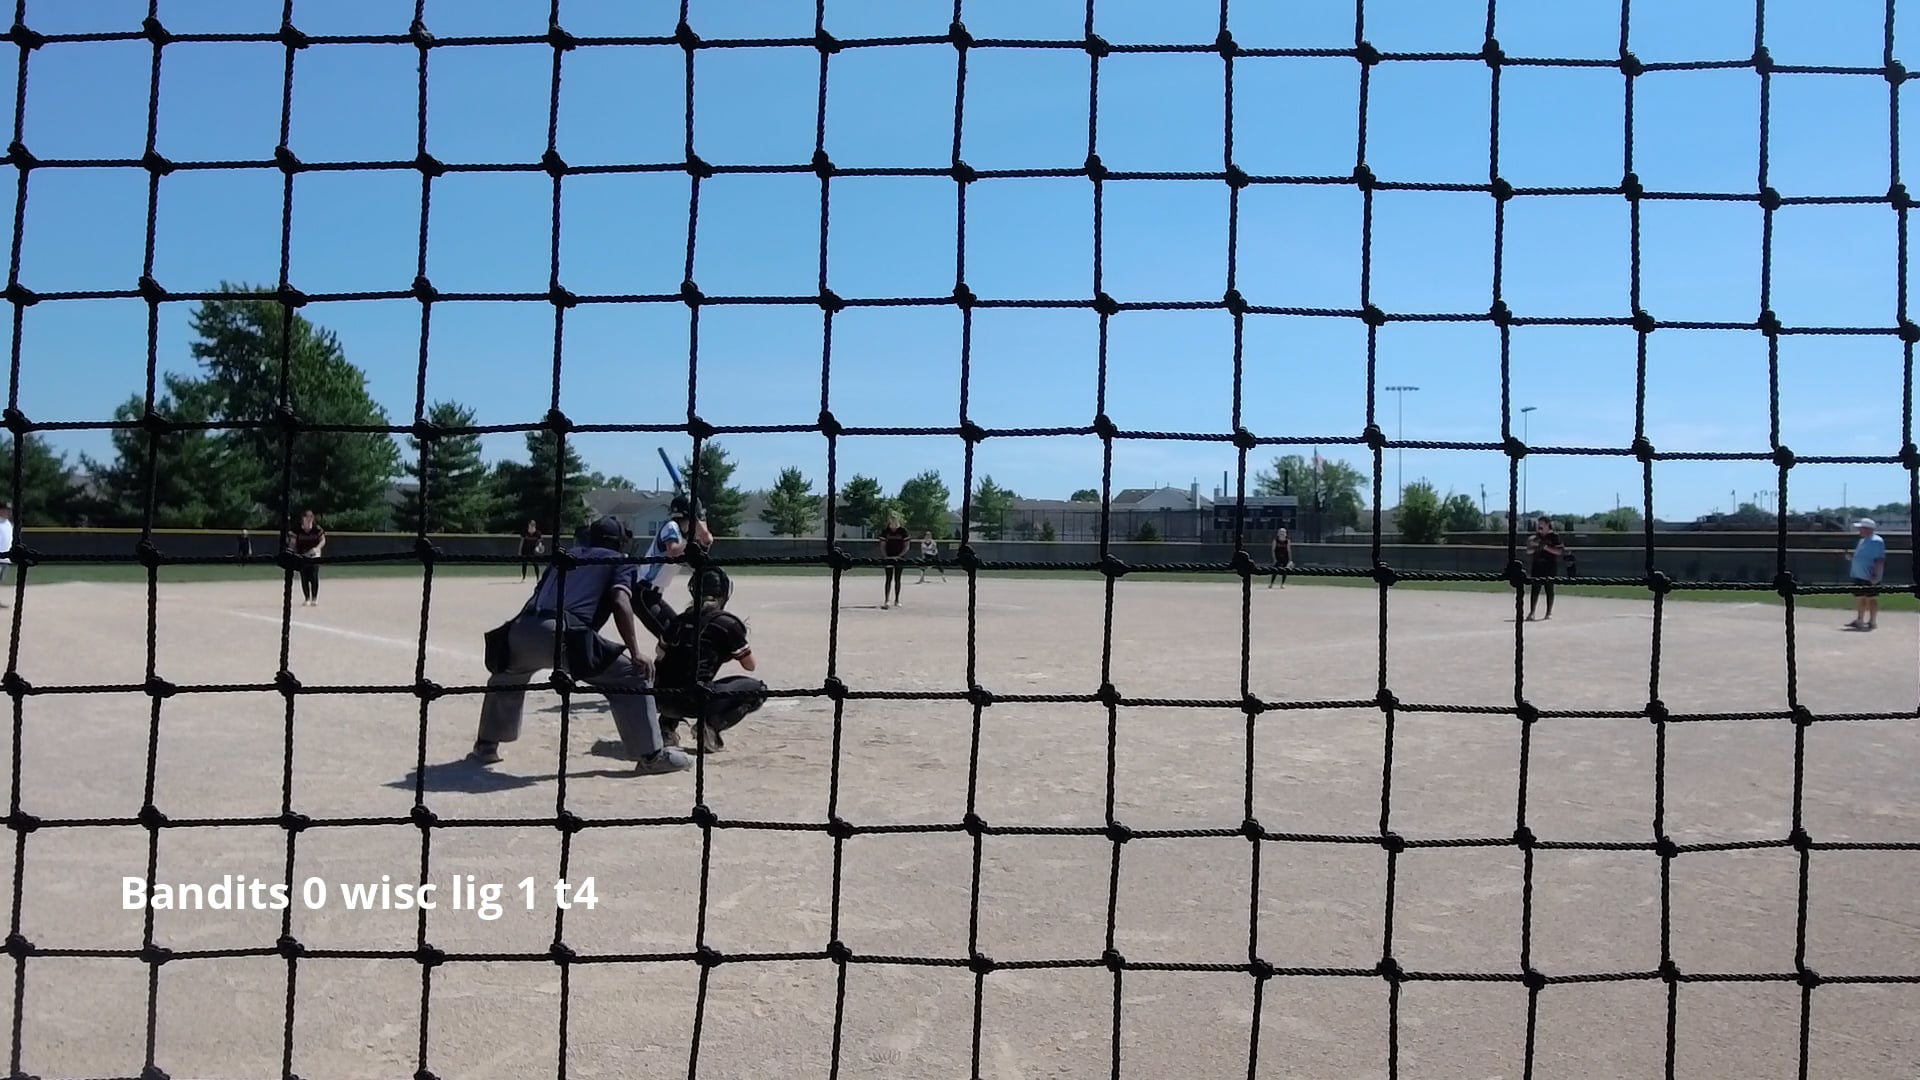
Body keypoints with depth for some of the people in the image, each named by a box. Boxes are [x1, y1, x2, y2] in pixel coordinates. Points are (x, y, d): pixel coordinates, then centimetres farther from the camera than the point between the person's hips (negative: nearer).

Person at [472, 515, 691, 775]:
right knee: (632, 677, 5)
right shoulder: (621, 562, 19)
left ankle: (485, 747, 44)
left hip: (522, 630, 6)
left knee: (506, 676, 38)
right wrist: (635, 653, -10)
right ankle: (651, 755, 0)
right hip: (563, 635, -6)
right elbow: (620, 602, -2)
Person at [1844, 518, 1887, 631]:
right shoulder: (1863, 541, 16)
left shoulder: (1876, 541, -14)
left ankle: (1872, 622, 1)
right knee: (1859, 598, 14)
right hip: (1859, 576, 10)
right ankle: (1859, 620, 22)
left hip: (1870, 577, -10)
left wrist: (1875, 575, -24)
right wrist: (1851, 557, 10)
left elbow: (1879, 560, -19)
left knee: (1871, 598, -4)